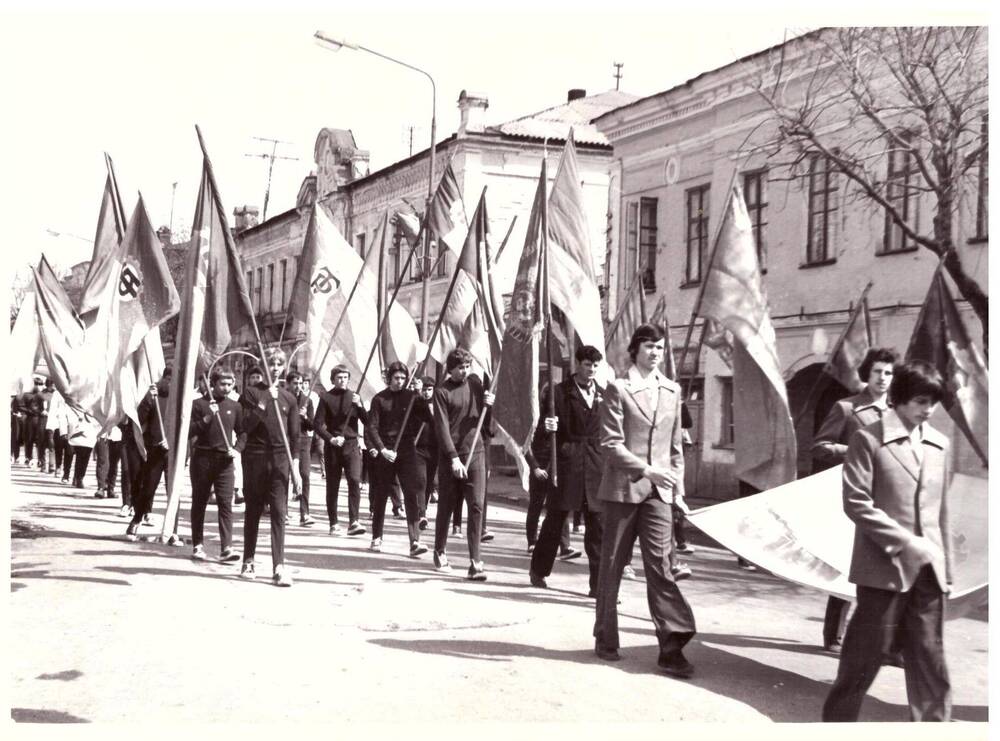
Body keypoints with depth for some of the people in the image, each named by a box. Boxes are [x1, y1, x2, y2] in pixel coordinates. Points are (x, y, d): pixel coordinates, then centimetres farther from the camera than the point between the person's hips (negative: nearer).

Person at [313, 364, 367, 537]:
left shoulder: (354, 397, 9)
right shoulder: (326, 397, 1)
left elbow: (367, 422, 4)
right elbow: (317, 424, -3)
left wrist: (359, 405, -12)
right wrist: (331, 438, -16)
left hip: (351, 445, 1)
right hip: (332, 446, -1)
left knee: (355, 480, -15)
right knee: (332, 486, 5)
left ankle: (354, 522, -17)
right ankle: (334, 524, 15)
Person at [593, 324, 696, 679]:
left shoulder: (672, 390, 11)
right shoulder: (618, 389, -4)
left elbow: (676, 445, 15)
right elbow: (611, 445, -10)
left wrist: (678, 488, 8)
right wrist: (648, 470, -19)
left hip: (658, 491, 3)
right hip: (623, 488, -3)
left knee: (659, 564, -5)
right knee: (612, 565, 7)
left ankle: (671, 646, -6)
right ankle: (606, 640, 20)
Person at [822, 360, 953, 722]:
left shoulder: (939, 444, 9)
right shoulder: (868, 439, -6)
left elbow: (941, 510, 13)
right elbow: (856, 502, -11)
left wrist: (946, 565, 11)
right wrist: (906, 543, -16)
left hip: (928, 569, 5)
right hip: (885, 566, -5)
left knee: (930, 661, 9)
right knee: (863, 658, 4)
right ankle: (838, 718, 19)